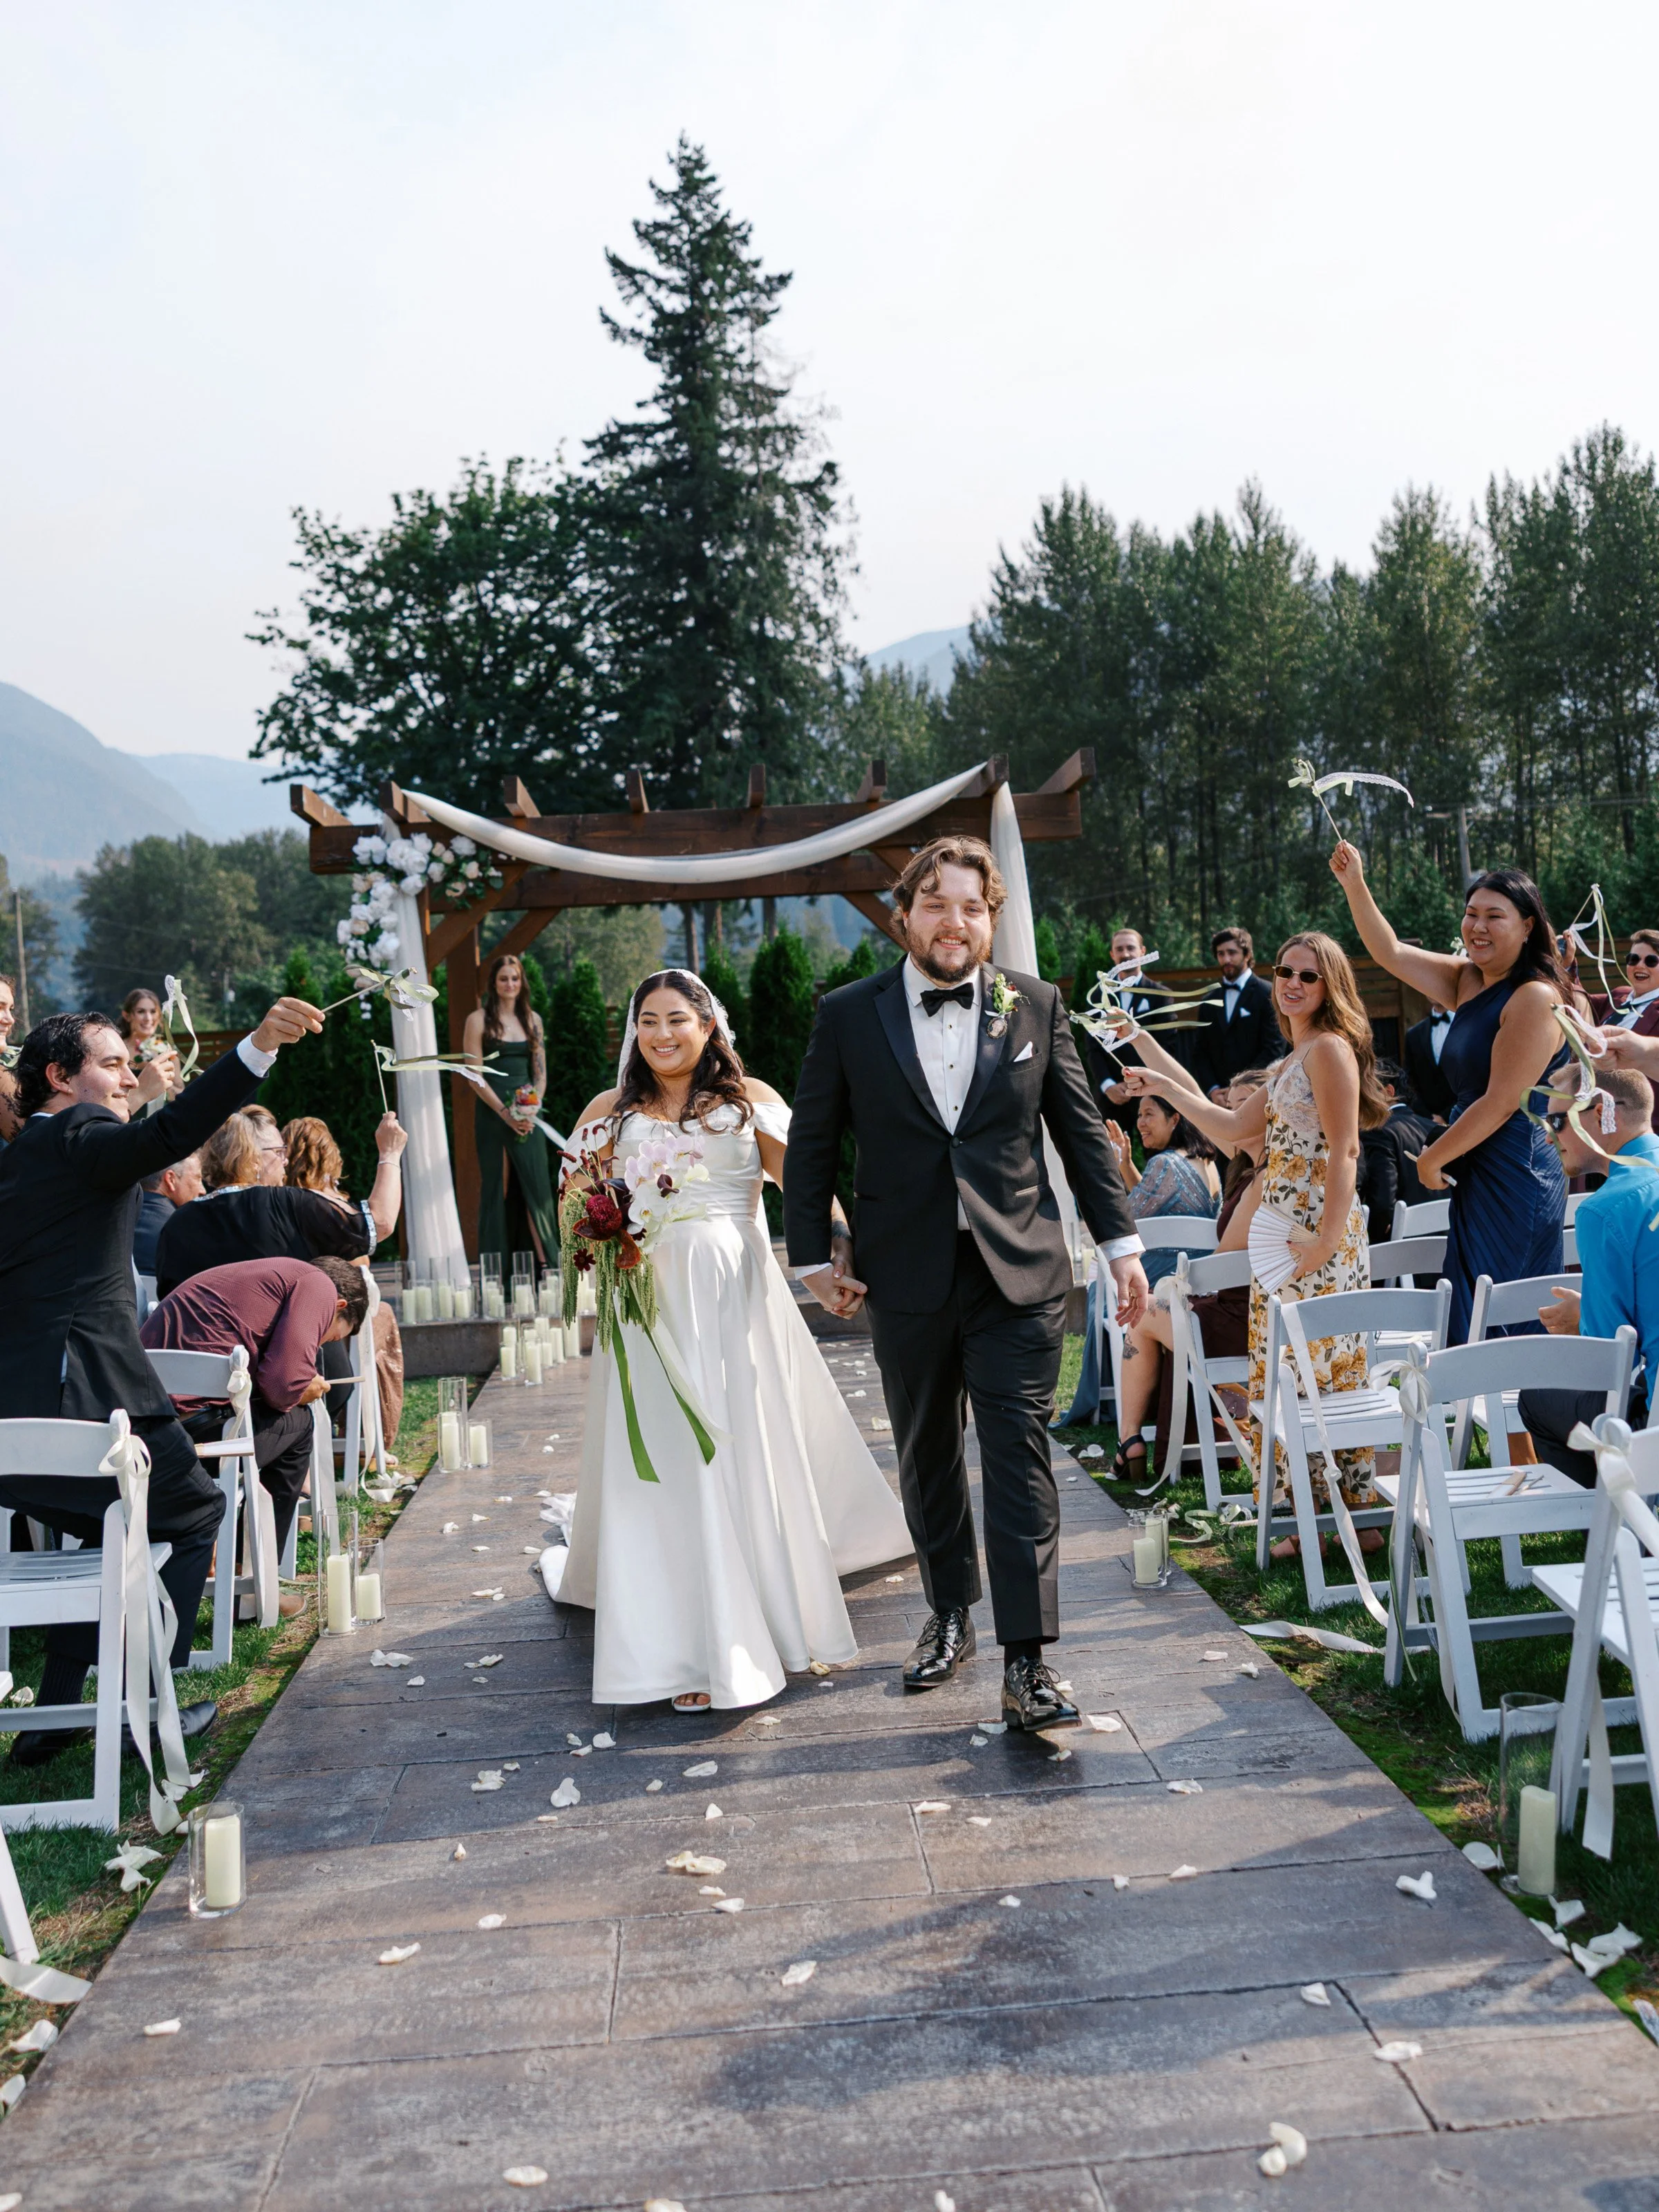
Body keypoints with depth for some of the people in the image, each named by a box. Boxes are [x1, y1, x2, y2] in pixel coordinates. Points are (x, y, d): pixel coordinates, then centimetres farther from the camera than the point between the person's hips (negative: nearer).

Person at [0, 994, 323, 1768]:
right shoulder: (77, 1138, -9)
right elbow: (173, 1134, -28)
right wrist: (260, 1045, -38)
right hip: (79, 1396, -9)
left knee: (113, 1529, 27)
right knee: (197, 1509, 11)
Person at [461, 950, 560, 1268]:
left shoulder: (533, 1019, 12)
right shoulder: (479, 1020, 0)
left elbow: (541, 1072, 12)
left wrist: (533, 1106, -5)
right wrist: (504, 1112, -14)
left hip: (527, 1113, 4)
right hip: (492, 1113, -3)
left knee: (538, 1185, -2)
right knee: (497, 1188, -1)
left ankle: (549, 1264, -1)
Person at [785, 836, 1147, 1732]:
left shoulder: (1037, 1008, 3)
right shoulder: (848, 1014, 0)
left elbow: (1082, 1131, 7)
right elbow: (811, 1143, 5)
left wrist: (1120, 1243, 4)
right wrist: (814, 1254, 2)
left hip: (1019, 1273, -1)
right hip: (907, 1280, 1)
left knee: (1020, 1456, -5)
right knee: (927, 1456, 15)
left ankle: (1025, 1663, -2)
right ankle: (949, 1612, 34)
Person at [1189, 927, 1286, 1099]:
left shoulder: (1268, 995, 0)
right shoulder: (1209, 1002, 15)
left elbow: (1274, 1048, -6)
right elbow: (1200, 1051, 13)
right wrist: (1212, 1089, -3)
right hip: (1219, 1097, 4)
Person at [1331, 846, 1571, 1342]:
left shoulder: (1536, 998, -15)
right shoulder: (1467, 981, 10)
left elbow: (1502, 1102, -17)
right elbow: (1391, 954, 16)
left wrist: (1433, 1158, -7)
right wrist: (1355, 886, 5)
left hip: (1514, 1180, -8)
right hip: (1476, 1179, 8)